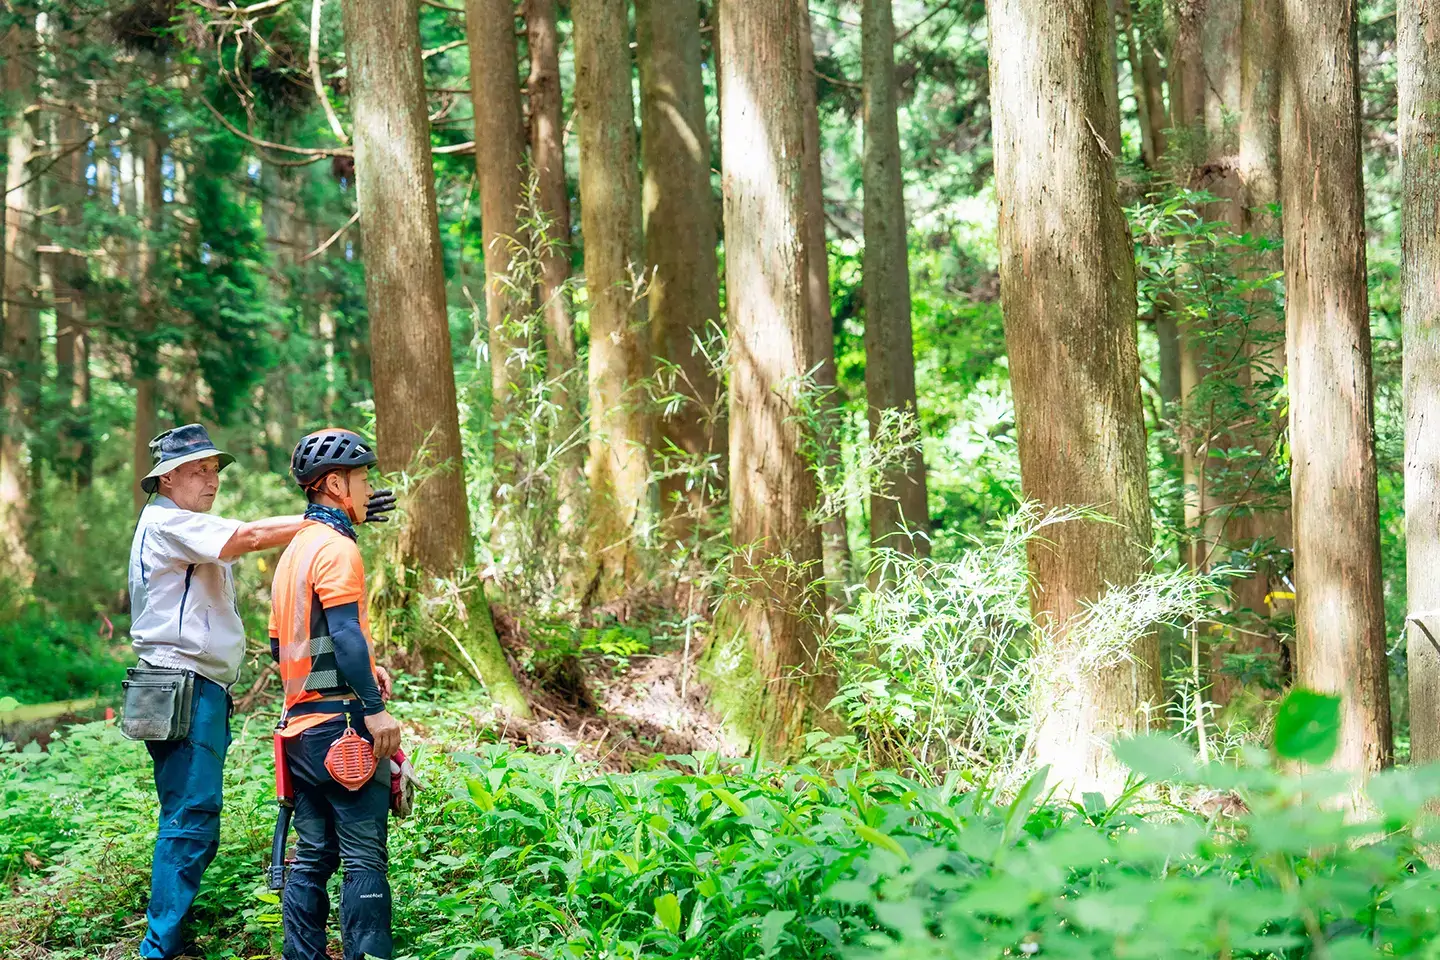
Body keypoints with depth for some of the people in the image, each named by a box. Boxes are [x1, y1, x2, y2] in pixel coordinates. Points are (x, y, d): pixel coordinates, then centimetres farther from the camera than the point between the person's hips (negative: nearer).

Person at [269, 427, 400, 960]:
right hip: (341, 721, -9)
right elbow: (346, 632, -21)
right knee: (364, 859, -7)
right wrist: (375, 707, -23)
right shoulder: (336, 547, -11)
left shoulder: (294, 550, 18)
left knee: (312, 856, 11)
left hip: (301, 725, 9)